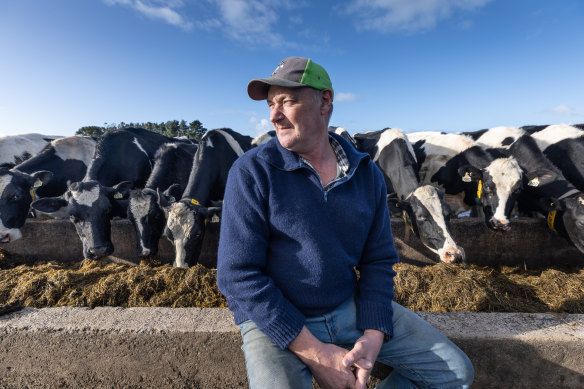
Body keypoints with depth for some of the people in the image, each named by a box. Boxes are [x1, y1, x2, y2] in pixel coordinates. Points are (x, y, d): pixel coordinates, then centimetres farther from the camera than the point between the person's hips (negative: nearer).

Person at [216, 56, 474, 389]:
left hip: (351, 307, 4)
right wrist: (314, 353, -19)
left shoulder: (367, 174, -1)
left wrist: (373, 336, -11)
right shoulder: (251, 172, -15)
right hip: (276, 321, -3)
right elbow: (238, 276, -18)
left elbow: (378, 260, 3)